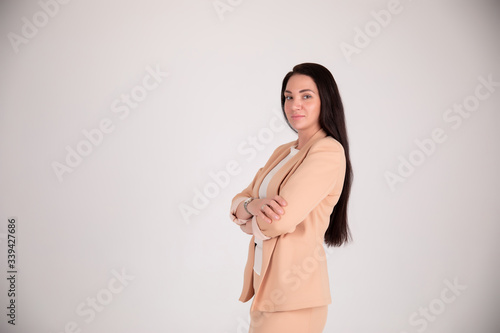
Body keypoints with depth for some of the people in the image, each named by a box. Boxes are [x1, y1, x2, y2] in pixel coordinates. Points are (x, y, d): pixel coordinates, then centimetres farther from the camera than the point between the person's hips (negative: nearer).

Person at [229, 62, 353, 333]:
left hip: (292, 294, -8)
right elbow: (238, 203, 7)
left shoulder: (328, 151, -15)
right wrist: (253, 205, -17)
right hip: (263, 284, 8)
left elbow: (278, 221, -23)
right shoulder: (282, 152, 13)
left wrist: (249, 218, -2)